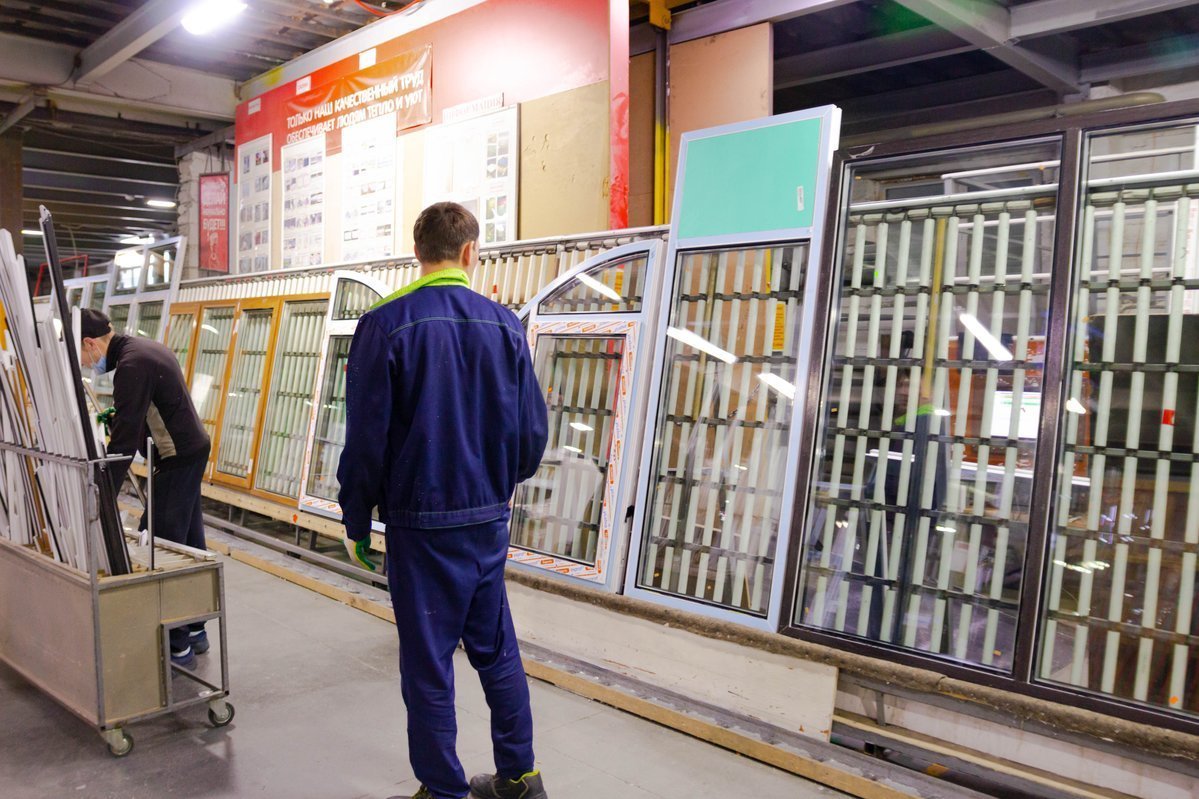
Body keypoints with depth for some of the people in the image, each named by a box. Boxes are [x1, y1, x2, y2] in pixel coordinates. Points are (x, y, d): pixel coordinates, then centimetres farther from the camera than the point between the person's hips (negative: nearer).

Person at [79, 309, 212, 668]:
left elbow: (124, 439, -23)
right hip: (192, 450, 11)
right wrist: (116, 418, 14)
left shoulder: (132, 365, -19)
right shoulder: (144, 348, 11)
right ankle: (195, 629, 27)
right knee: (190, 544, 16)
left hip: (177, 460, -11)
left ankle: (177, 647, -2)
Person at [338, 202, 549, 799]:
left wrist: (357, 522, 2)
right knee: (496, 649, 17)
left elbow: (366, 438, -10)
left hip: (420, 524, -4)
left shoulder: (385, 325, -10)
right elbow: (533, 430, 3)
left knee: (428, 662, 8)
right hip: (489, 520, 4)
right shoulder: (504, 325, 0)